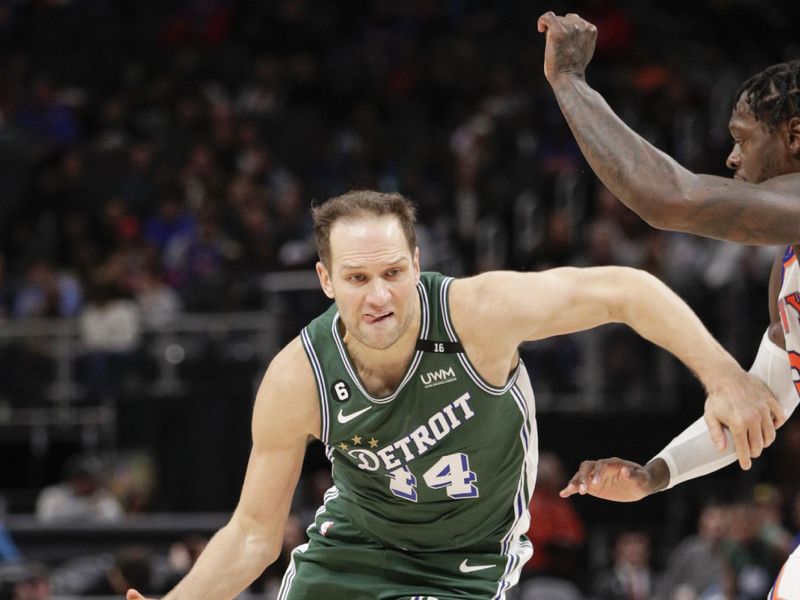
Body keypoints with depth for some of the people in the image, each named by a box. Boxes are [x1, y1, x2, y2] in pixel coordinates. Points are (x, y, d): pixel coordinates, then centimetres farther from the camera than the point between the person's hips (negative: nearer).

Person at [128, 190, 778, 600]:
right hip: (351, 543, 3)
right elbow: (253, 535, -12)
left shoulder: (479, 312, -31)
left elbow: (626, 290, -22)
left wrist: (724, 376, -29)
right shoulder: (297, 380, -23)